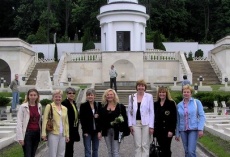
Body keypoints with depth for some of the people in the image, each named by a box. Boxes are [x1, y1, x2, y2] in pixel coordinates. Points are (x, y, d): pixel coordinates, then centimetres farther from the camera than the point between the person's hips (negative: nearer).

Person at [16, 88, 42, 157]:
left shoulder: (39, 106, 6)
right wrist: (20, 137, -14)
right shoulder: (23, 106, -7)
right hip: (27, 133, -4)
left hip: (37, 133, 4)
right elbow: (19, 122, -9)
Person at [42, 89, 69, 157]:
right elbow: (45, 120, -6)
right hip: (53, 134, -5)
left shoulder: (65, 108, 14)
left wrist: (67, 135, 15)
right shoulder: (49, 106, -1)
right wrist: (44, 133, -12)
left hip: (62, 135, 5)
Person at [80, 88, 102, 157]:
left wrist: (99, 131, -6)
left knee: (95, 150, 10)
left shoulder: (98, 105, 5)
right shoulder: (83, 106, -2)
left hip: (96, 131, 3)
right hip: (87, 131, -3)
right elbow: (82, 119, -5)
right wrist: (85, 131, -11)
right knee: (88, 151, -3)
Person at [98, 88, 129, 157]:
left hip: (117, 131, -3)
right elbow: (100, 120, 6)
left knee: (115, 151, -5)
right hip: (106, 131, 3)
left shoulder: (120, 107, -1)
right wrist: (99, 131, 0)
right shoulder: (103, 108, 7)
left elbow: (125, 119, -2)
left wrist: (125, 131, -7)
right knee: (109, 151, 11)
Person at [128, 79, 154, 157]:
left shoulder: (149, 96, 1)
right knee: (137, 145, 5)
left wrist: (151, 126, -6)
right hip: (136, 123, 2)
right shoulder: (131, 97, 6)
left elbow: (151, 112, -1)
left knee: (145, 145, 3)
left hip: (146, 124, -2)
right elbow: (129, 111, 8)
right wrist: (130, 125, 1)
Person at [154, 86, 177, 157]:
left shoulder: (171, 103, -3)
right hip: (158, 130, 5)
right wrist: (154, 128, 12)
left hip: (167, 130, -5)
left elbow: (174, 118, -8)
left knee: (166, 149, -6)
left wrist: (171, 130, -14)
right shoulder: (156, 104, 12)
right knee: (162, 149, 7)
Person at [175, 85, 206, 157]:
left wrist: (200, 129, -13)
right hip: (183, 130, 3)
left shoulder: (197, 102, -1)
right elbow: (178, 120, 12)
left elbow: (202, 116, -3)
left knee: (191, 151, -13)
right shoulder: (179, 105, 8)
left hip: (193, 129, -3)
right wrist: (177, 133, 11)